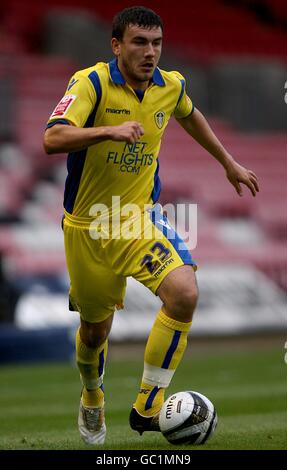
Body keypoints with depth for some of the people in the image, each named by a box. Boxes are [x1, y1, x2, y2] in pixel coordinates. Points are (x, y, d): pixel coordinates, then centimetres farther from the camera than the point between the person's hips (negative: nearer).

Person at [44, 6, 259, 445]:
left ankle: (148, 406, -13)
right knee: (95, 329, 11)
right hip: (88, 227, -3)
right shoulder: (92, 82, -18)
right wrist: (109, 131, -46)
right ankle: (92, 400, 46)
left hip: (142, 218, 3)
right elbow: (53, 139, -32)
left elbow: (190, 116, 23)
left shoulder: (170, 86, -2)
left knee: (184, 293, -24)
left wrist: (229, 163, 30)